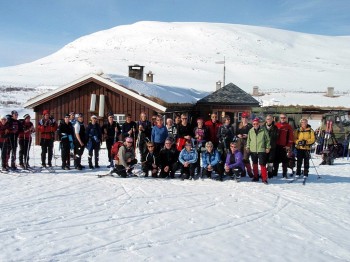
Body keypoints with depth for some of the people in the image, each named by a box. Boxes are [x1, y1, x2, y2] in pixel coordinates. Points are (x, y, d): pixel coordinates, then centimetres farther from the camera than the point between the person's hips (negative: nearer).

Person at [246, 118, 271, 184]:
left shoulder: (263, 130, -4)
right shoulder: (250, 131, 5)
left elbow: (267, 139, 1)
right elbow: (248, 140, 14)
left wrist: (267, 147, -2)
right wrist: (248, 147, 8)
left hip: (261, 150, -4)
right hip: (253, 150, 4)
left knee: (262, 164, -8)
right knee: (254, 164, 14)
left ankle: (264, 178, -3)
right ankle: (256, 177, 26)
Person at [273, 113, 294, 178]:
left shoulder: (288, 126, 2)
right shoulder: (276, 125, 6)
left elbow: (291, 137, 0)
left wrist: (289, 146, -6)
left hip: (284, 146, -2)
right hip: (276, 145, 2)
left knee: (284, 161, 1)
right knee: (276, 160, 8)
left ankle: (284, 174, 8)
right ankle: (275, 173, 16)